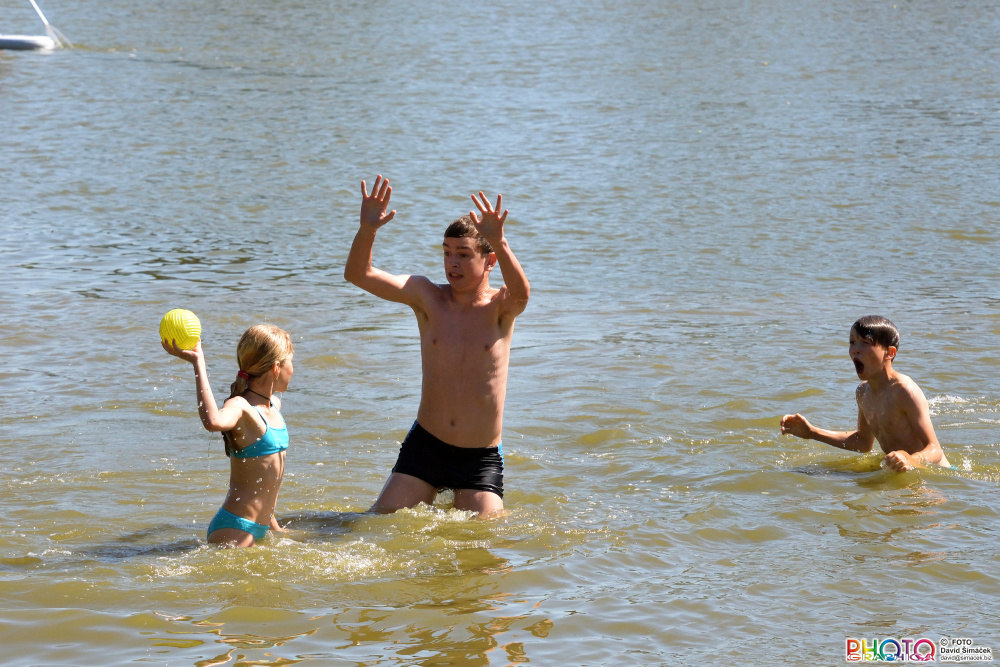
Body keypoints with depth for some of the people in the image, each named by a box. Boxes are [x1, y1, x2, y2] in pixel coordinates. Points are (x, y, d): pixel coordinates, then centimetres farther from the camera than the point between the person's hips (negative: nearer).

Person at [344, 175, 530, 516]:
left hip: (482, 458, -2)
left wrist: (499, 243, -51)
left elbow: (521, 293, -32)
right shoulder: (428, 298, -2)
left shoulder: (500, 307, -7)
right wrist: (367, 230, -33)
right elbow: (358, 275, -12)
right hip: (424, 446, 2)